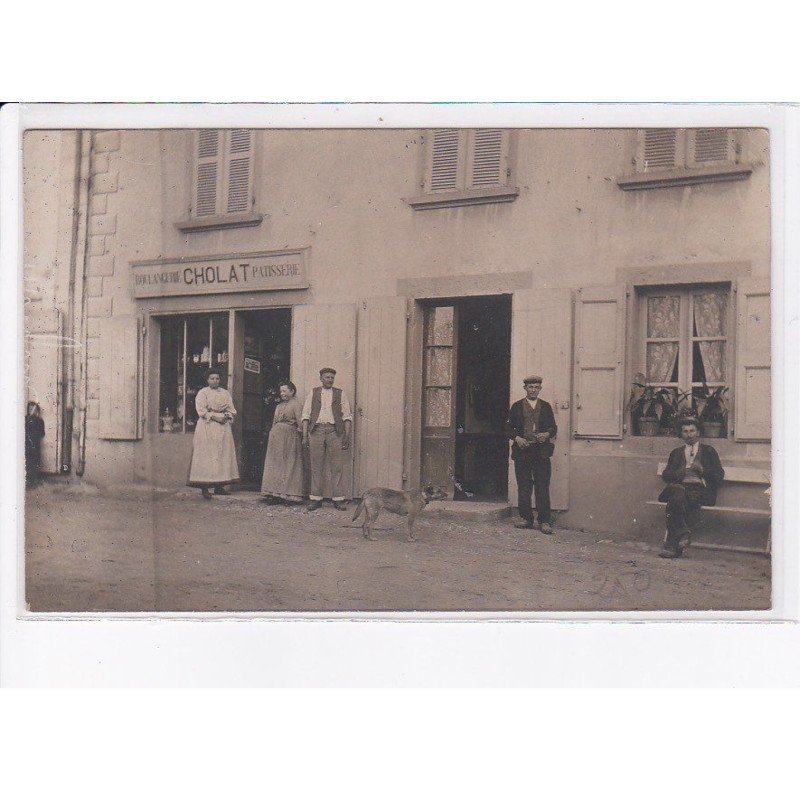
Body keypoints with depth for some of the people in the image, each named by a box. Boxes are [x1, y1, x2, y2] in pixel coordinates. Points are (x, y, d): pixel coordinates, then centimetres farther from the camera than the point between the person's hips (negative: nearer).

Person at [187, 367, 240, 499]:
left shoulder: (225, 393, 15)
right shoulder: (202, 393, 3)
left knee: (223, 455, 2)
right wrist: (214, 416, -16)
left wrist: (225, 416, -8)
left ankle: (219, 486, 6)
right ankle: (205, 487, -11)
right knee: (206, 455, -9)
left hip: (223, 427, 5)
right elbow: (201, 411, -7)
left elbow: (232, 410, 12)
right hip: (207, 427, -5)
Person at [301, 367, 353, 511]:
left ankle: (338, 499, 0)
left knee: (337, 466, -3)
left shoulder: (340, 394, 13)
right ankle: (315, 499, 5)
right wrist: (305, 436, 0)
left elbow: (347, 416, 8)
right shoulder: (313, 392, 14)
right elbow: (306, 414, 10)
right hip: (316, 430, 0)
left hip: (335, 431, 0)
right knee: (316, 466, 1)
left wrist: (347, 437, -2)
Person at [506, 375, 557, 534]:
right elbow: (509, 427, 8)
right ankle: (526, 518, 13)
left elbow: (553, 427, 12)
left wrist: (547, 434, -9)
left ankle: (544, 521, -1)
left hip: (541, 453, 0)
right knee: (523, 487, 3)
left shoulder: (546, 406, 12)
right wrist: (517, 438, -10)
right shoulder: (517, 406, 9)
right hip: (522, 451, 0)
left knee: (543, 487, -4)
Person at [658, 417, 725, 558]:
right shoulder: (676, 452, 29)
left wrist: (701, 470, -5)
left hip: (701, 490, -2)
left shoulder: (708, 451, 21)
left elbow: (720, 475, 11)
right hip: (680, 487, 2)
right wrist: (679, 473, -4)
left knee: (674, 503, -34)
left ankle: (671, 545, -38)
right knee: (678, 491, -38)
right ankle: (683, 533, -43)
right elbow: (665, 475, 17)